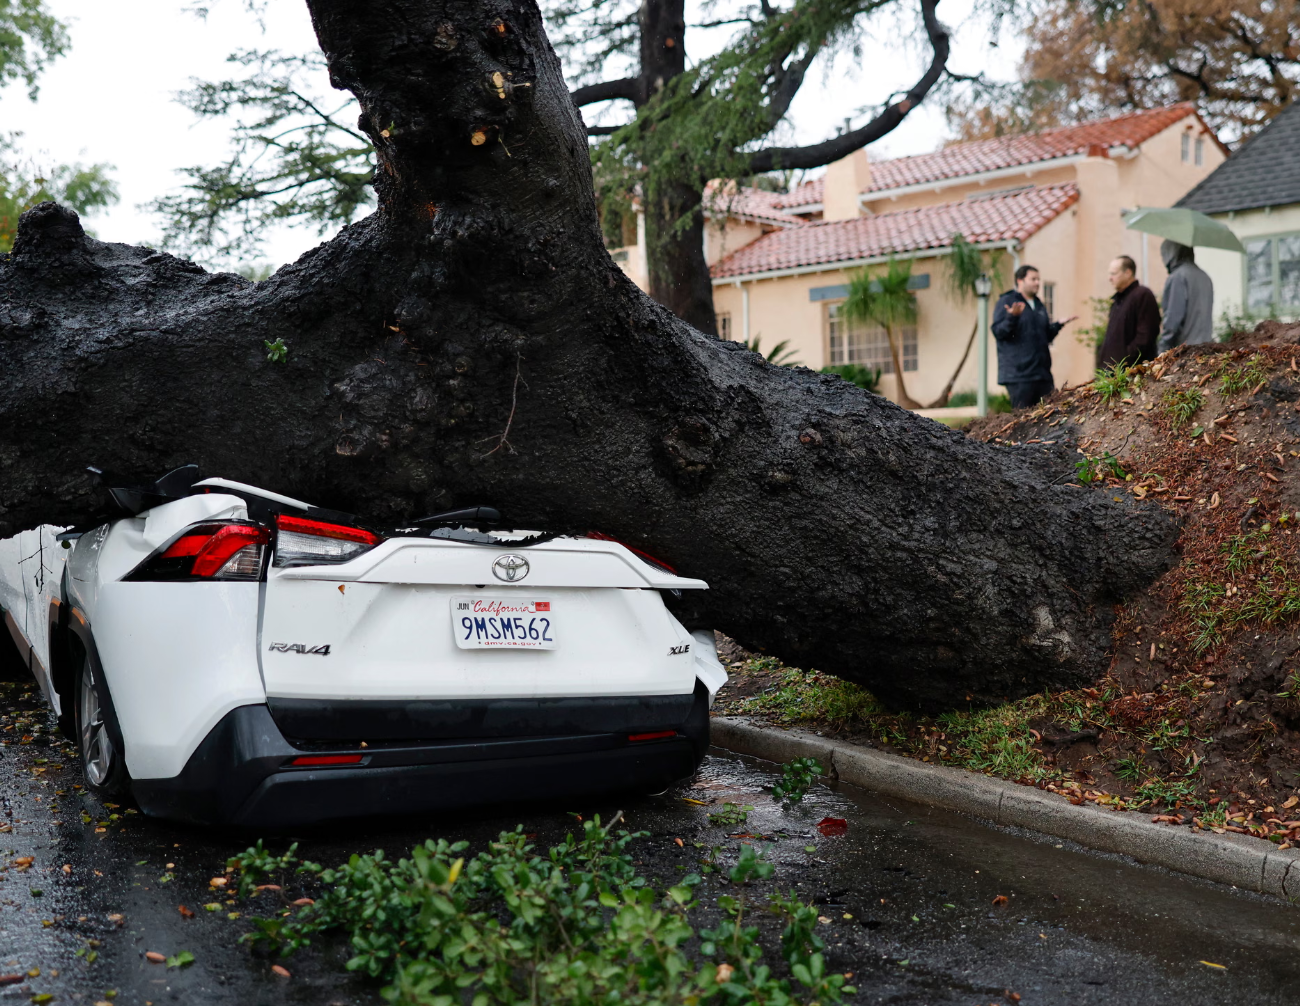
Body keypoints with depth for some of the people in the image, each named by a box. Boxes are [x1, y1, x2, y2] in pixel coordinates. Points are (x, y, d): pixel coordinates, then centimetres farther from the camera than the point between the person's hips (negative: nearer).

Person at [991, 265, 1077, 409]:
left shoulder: (1039, 305, 22)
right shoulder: (1006, 301, 0)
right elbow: (998, 332, -11)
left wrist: (1058, 325, 10)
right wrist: (1012, 317, -26)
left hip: (1042, 373, 7)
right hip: (1019, 375, -7)